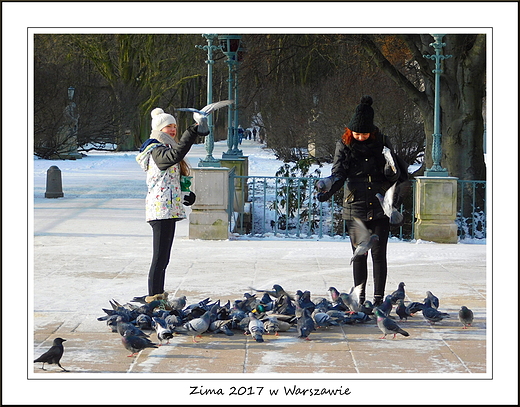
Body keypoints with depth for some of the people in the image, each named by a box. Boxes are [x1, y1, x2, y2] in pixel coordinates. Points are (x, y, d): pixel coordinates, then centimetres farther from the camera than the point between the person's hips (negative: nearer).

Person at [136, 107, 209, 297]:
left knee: (163, 259, 13)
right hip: (161, 209, -11)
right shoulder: (156, 150, -10)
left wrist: (186, 194, 13)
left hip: (169, 209, 11)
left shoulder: (165, 149, 22)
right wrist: (193, 132, -39)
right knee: (160, 258, -12)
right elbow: (174, 155, -34)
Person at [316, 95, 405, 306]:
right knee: (359, 254, 4)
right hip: (355, 208, 0)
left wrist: (393, 172, -16)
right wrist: (328, 188, -23)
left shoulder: (381, 142, 3)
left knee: (378, 253, -1)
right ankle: (359, 297, 11)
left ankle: (379, 297, 6)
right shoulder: (344, 146, 3)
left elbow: (395, 174, 7)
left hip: (380, 208, 0)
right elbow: (338, 174, -4)